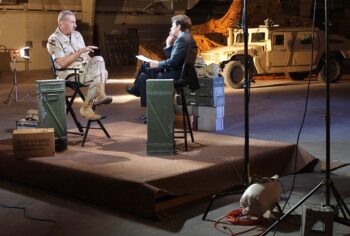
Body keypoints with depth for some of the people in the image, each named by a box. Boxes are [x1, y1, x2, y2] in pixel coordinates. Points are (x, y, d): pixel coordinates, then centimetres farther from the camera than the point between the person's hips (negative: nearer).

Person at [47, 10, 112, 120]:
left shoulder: (77, 35, 14)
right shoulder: (54, 40, -10)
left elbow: (86, 55, 16)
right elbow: (63, 63, -21)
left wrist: (95, 66, -3)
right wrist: (80, 51, -23)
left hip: (85, 68, 7)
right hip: (69, 73, -7)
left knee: (99, 59, -22)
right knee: (99, 76, -25)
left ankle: (99, 96, -24)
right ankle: (86, 107, -13)